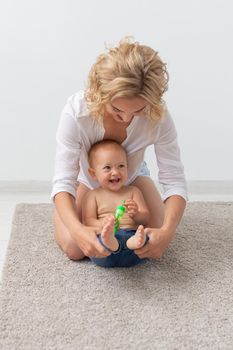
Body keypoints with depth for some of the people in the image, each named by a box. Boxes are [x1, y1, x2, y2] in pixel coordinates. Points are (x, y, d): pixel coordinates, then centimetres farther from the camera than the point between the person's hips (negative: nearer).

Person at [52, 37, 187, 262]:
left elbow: (174, 180, -30)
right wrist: (77, 229, -56)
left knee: (156, 248, -12)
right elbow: (63, 182, -37)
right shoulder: (76, 111, -38)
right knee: (74, 249, -17)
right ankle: (60, 208, 18)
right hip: (87, 180, -1)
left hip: (132, 178, 2)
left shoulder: (158, 116, -34)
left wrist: (167, 231, -48)